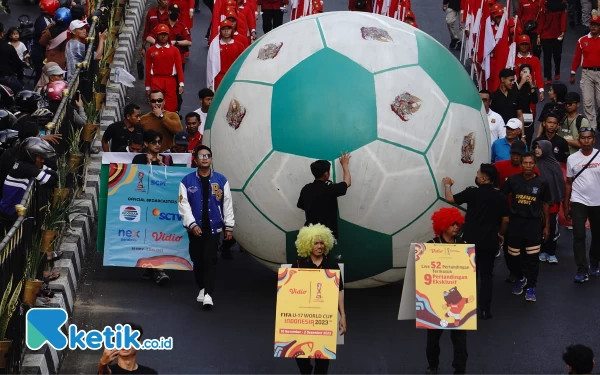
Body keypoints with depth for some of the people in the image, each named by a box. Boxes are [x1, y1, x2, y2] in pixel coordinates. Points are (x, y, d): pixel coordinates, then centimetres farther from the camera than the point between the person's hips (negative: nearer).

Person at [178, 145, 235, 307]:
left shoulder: (221, 180, 1)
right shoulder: (187, 181, -2)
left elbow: (227, 204, 5)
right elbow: (184, 205, -5)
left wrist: (229, 226, 4)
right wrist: (192, 224, -14)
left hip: (214, 227, -1)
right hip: (195, 228, 1)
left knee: (210, 260, -9)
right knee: (197, 260, 10)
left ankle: (208, 294, -14)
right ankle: (202, 289, 28)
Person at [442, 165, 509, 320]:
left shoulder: (472, 193, -11)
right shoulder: (501, 197, -2)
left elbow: (450, 198, -1)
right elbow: (505, 220, 4)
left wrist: (447, 185, 18)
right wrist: (501, 234, 22)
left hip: (472, 240, -2)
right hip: (490, 242, 2)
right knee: (486, 275, 9)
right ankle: (485, 310, 5)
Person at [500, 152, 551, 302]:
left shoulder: (542, 183, -3)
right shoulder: (513, 180, -2)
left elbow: (545, 205, 6)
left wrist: (547, 226, 8)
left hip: (533, 222, -1)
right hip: (515, 221, 1)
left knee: (532, 257, -5)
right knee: (513, 255, 9)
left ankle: (531, 287, 5)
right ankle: (520, 278, 35)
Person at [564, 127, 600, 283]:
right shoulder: (572, 159, -1)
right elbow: (569, 183, 6)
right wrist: (566, 206, 5)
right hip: (578, 202, -1)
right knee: (579, 236, -7)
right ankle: (582, 270, -5)